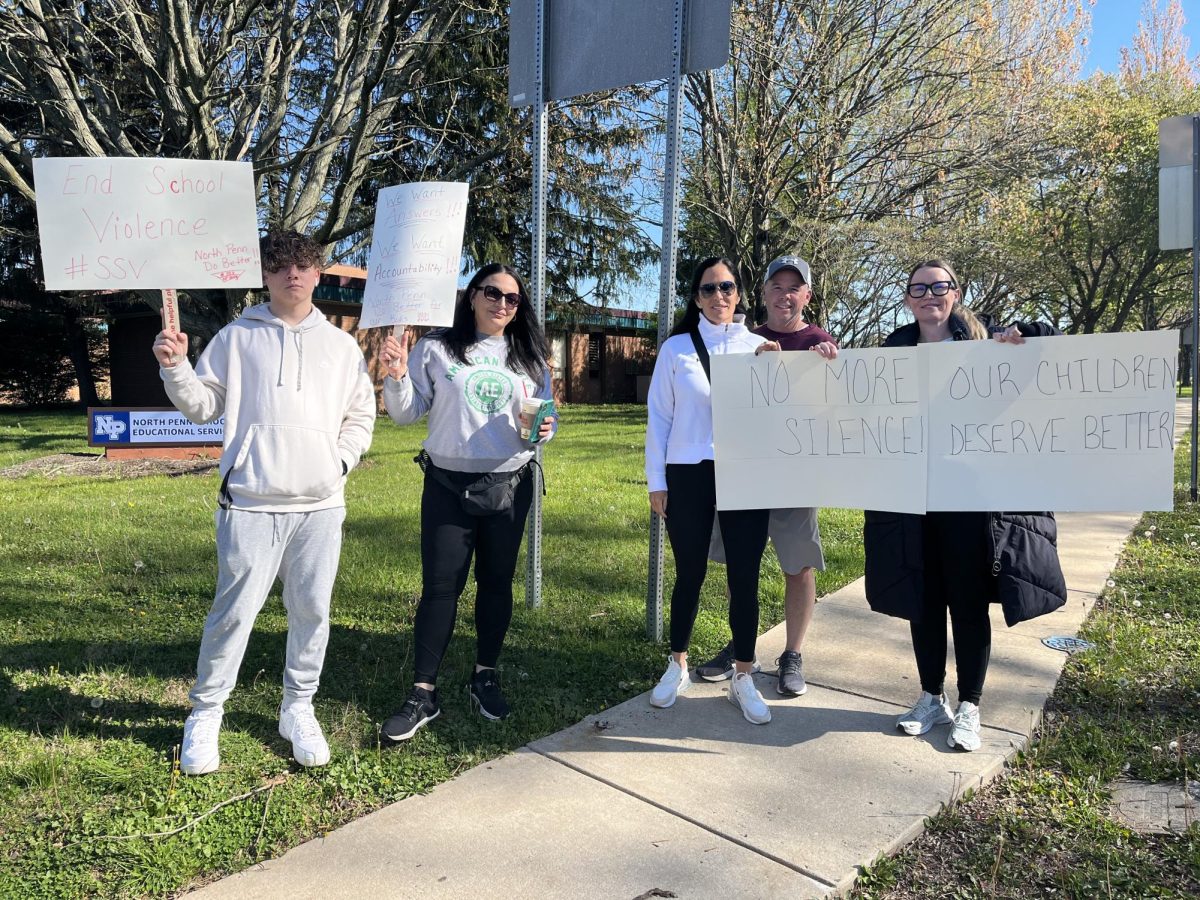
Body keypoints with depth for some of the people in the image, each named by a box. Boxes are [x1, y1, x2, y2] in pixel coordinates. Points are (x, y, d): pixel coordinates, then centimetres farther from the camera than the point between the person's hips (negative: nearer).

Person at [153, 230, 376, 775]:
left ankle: (298, 709, 26)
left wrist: (341, 460, 0)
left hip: (322, 505, 2)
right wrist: (176, 368, -11)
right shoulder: (237, 337, 6)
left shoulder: (340, 345, 11)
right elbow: (203, 405, 6)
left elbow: (360, 416, 14)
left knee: (312, 611, 9)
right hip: (252, 503, -2)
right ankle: (205, 715, 19)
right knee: (234, 612, 1)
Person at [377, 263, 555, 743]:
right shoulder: (436, 349, 1)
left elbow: (547, 415, 12)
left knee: (496, 582, 11)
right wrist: (397, 378, -17)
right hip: (448, 485, -2)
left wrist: (544, 429, -10)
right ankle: (423, 693, 8)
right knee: (440, 587, -1)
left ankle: (485, 675, 28)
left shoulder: (529, 357, 9)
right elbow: (407, 413, 2)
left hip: (509, 485, 3)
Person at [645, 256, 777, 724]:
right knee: (690, 575, 10)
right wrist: (657, 479, 0)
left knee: (744, 577, 4)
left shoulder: (758, 347, 7)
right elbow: (659, 415, 3)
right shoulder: (676, 348, 3)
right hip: (688, 474, -1)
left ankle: (743, 678, 18)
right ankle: (677, 666, 28)